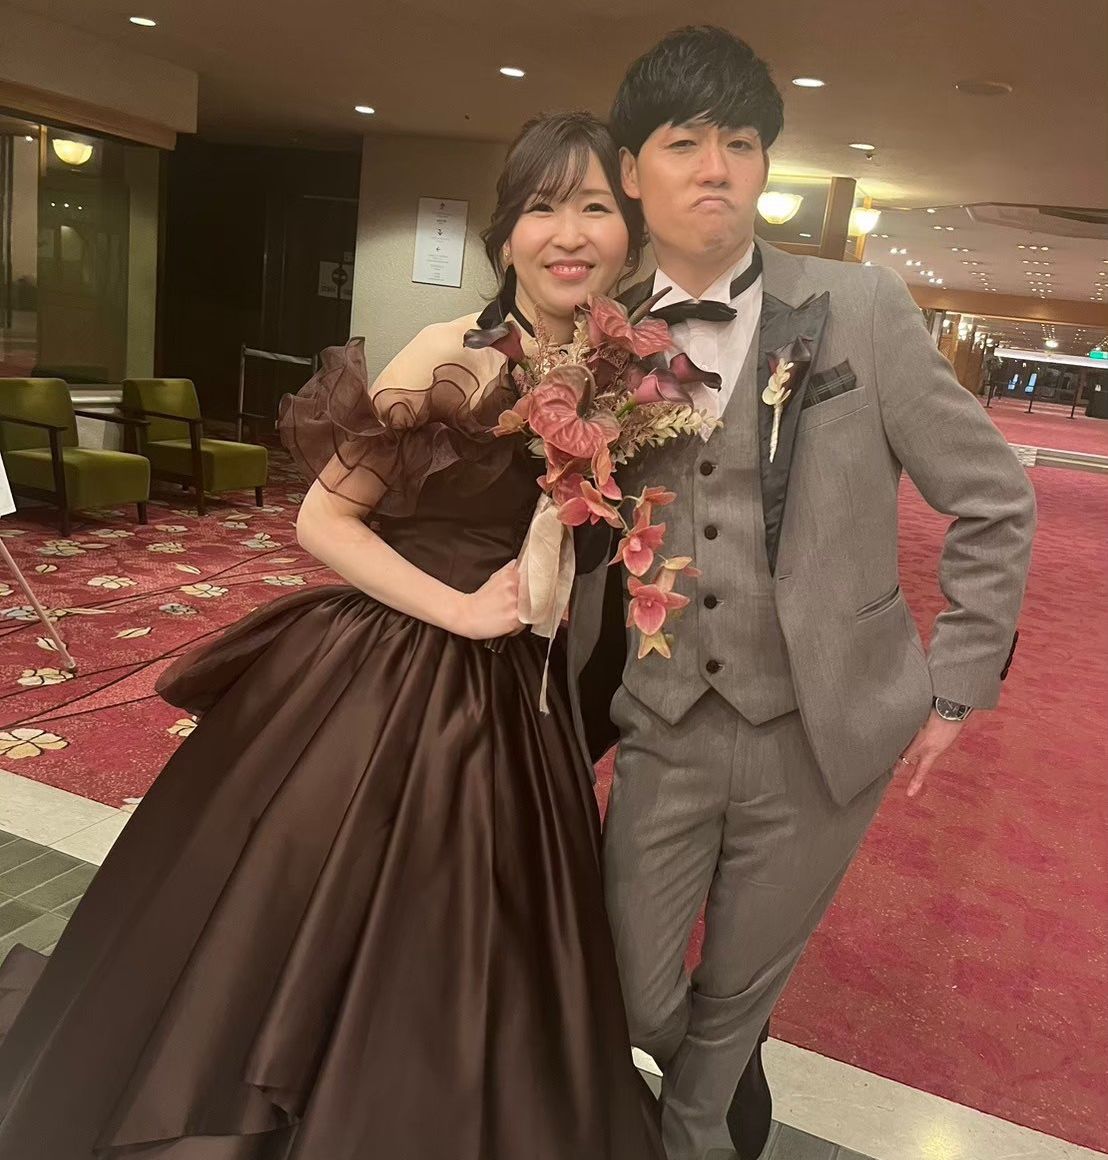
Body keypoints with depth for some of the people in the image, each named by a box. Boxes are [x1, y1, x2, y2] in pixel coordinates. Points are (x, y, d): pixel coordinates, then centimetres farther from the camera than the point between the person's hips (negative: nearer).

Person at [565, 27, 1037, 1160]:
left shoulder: (861, 308, -6)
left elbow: (994, 500, -1)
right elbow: (587, 544, 4)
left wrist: (956, 684, -1)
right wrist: (567, 704, 4)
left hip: (824, 734, -1)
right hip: (665, 731, 2)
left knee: (738, 991, 17)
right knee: (631, 1002, 11)